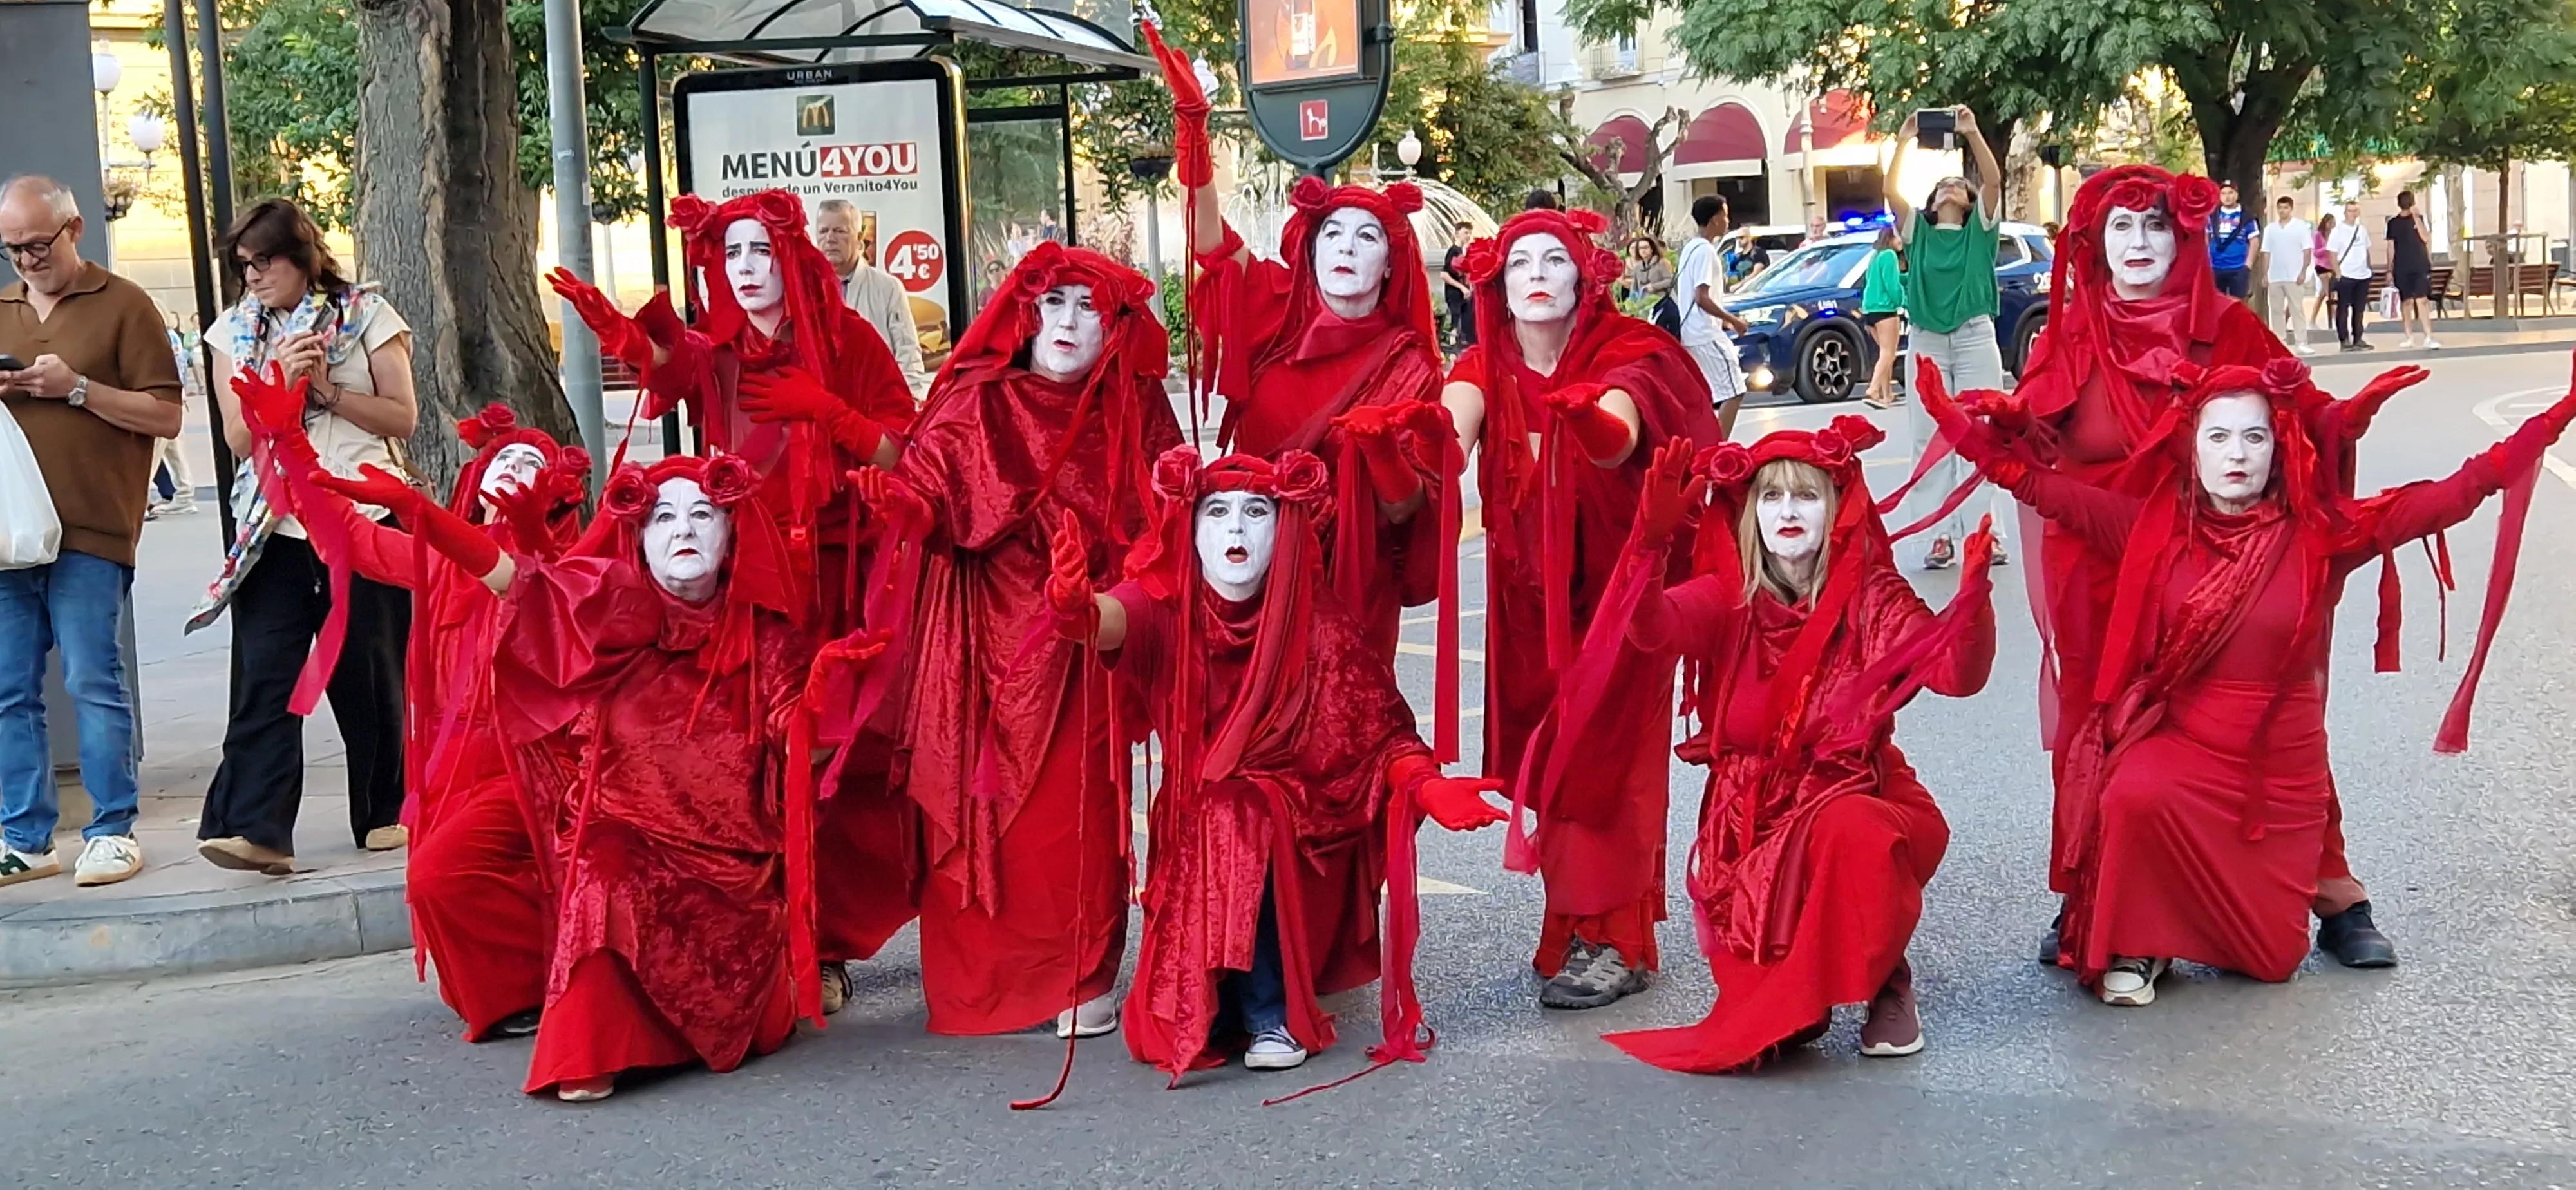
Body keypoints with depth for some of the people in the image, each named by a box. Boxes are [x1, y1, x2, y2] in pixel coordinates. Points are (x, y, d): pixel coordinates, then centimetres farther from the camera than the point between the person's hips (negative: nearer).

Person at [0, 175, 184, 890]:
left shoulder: (122, 306, 2)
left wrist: (76, 387, -12)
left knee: (93, 682, -6)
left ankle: (113, 831, 2)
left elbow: (166, 416, -3)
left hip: (90, 533, -5)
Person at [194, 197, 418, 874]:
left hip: (366, 518, -2)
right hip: (276, 530, 2)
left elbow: (403, 418, 0)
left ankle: (386, 814, 16)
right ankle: (255, 829, -13)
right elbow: (239, 438, 4)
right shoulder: (235, 331, 11)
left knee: (370, 677, 3)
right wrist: (281, 379, -11)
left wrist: (327, 390, -12)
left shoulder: (365, 315, 3)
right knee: (264, 678, -8)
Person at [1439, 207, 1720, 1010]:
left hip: (1614, 583, -4)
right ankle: (1574, 927, 16)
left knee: (1607, 756, -6)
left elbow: (1619, 439, -32)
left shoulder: (1623, 356, -10)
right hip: (1529, 590, 4)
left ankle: (1616, 942, 0)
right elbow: (1450, 430, -22)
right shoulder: (1487, 367, 0)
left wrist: (1590, 426, -55)